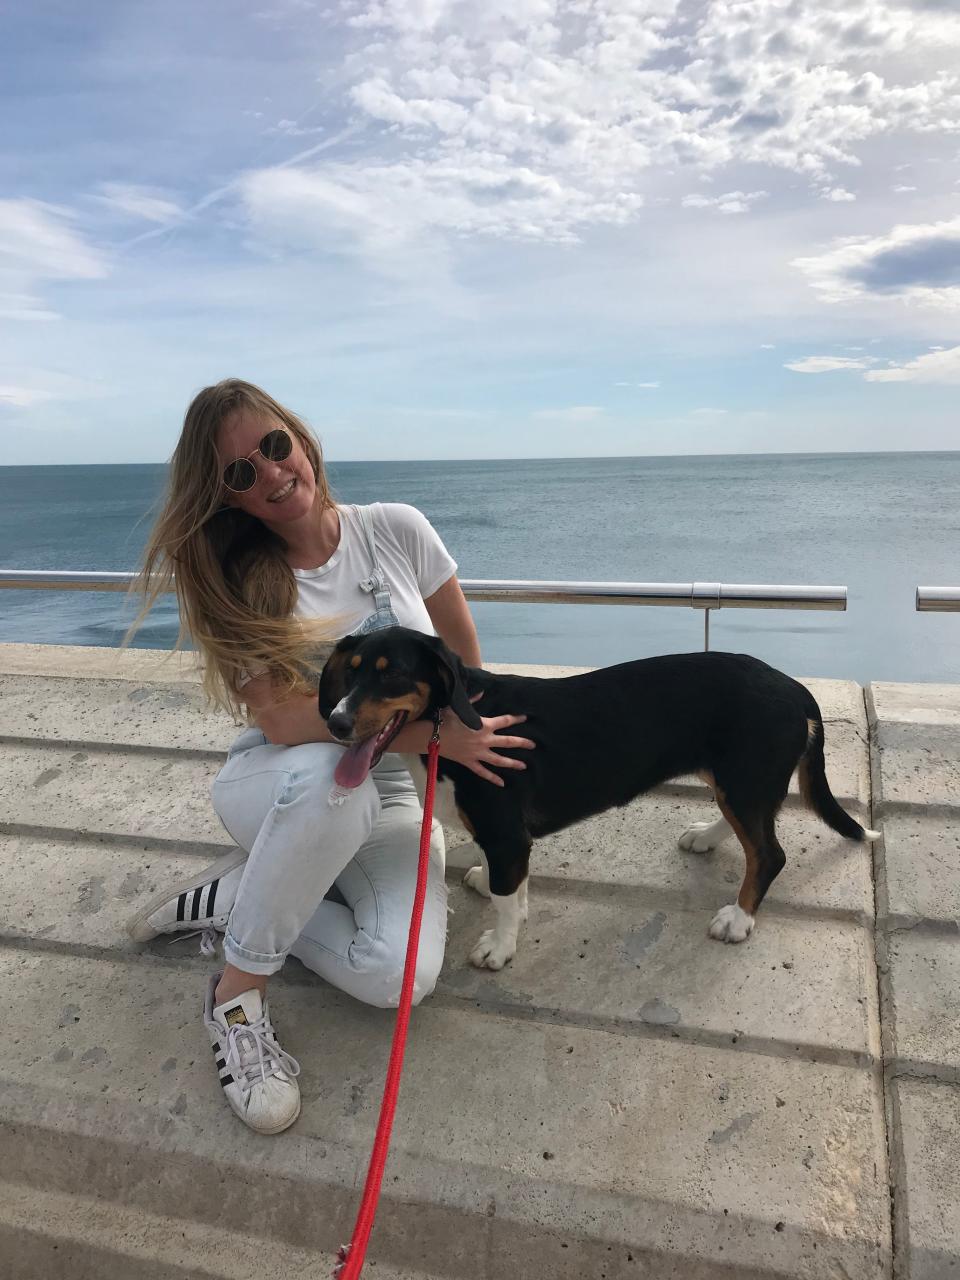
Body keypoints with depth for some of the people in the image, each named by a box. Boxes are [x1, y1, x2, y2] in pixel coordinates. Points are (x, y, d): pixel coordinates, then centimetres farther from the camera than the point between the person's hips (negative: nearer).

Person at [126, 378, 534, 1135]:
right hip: (274, 789, -2)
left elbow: (465, 657, 3)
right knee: (332, 775, -41)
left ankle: (234, 896, 1)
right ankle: (238, 996, -17)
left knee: (401, 976, -24)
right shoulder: (234, 582, -13)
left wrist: (476, 733, 8)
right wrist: (437, 734, -26)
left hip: (386, 795, 2)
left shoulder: (397, 531, -9)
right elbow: (283, 718, -22)